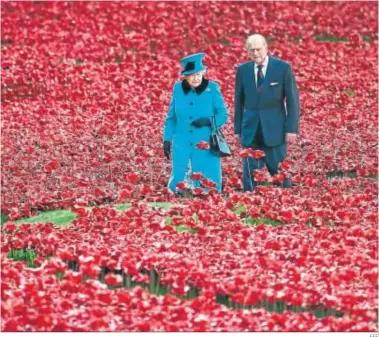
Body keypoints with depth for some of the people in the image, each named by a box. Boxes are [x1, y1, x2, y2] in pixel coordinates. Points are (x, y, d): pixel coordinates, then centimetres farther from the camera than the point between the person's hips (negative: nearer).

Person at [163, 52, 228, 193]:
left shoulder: (212, 88, -3)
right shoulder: (178, 88, 5)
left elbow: (223, 115, 0)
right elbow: (171, 117, 13)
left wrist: (208, 121, -18)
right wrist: (167, 139, 11)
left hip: (205, 144, -2)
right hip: (182, 143, 2)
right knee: (177, 181, 0)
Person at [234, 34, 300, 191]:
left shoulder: (283, 68, -1)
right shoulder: (242, 70, 7)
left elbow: (293, 100, -1)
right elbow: (238, 101, 12)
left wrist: (292, 128, -8)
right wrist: (238, 129, 8)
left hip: (274, 130, -2)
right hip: (251, 130, 2)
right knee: (250, 174, 1)